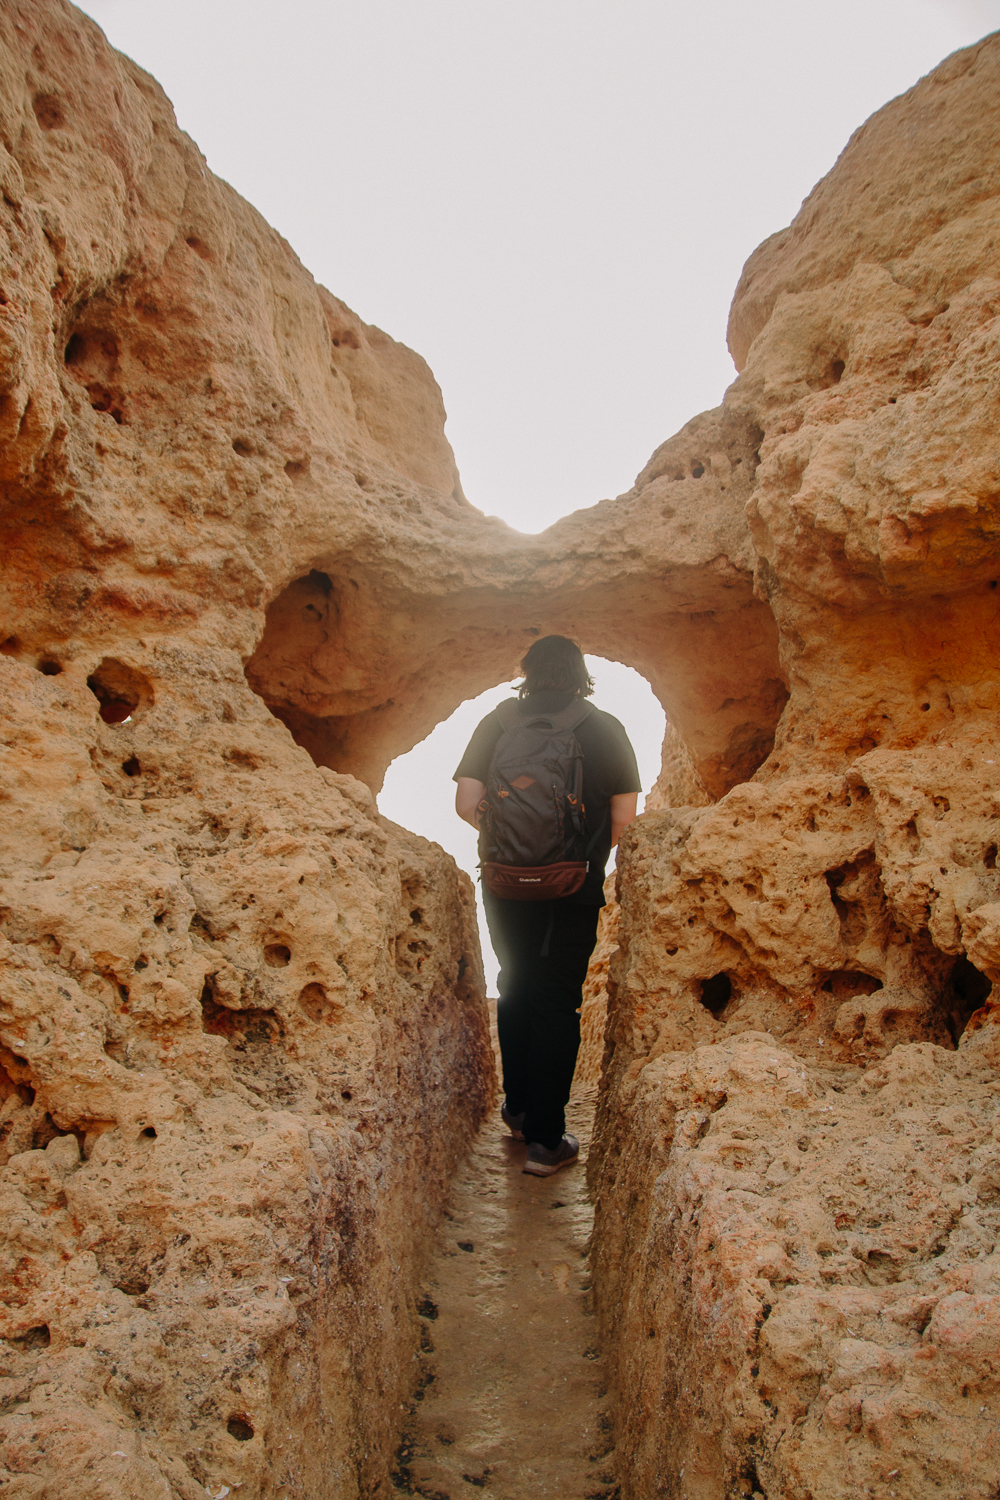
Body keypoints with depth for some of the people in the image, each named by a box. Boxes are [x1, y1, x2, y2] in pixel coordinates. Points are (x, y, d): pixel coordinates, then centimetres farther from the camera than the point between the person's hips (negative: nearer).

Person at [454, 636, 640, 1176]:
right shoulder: (604, 729, -4)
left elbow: (466, 803, -5)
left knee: (516, 988, 20)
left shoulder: (497, 722, -1)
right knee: (557, 1004, 6)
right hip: (574, 891, -2)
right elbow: (624, 819, -6)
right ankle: (545, 1139, 11)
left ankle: (517, 1107, 33)